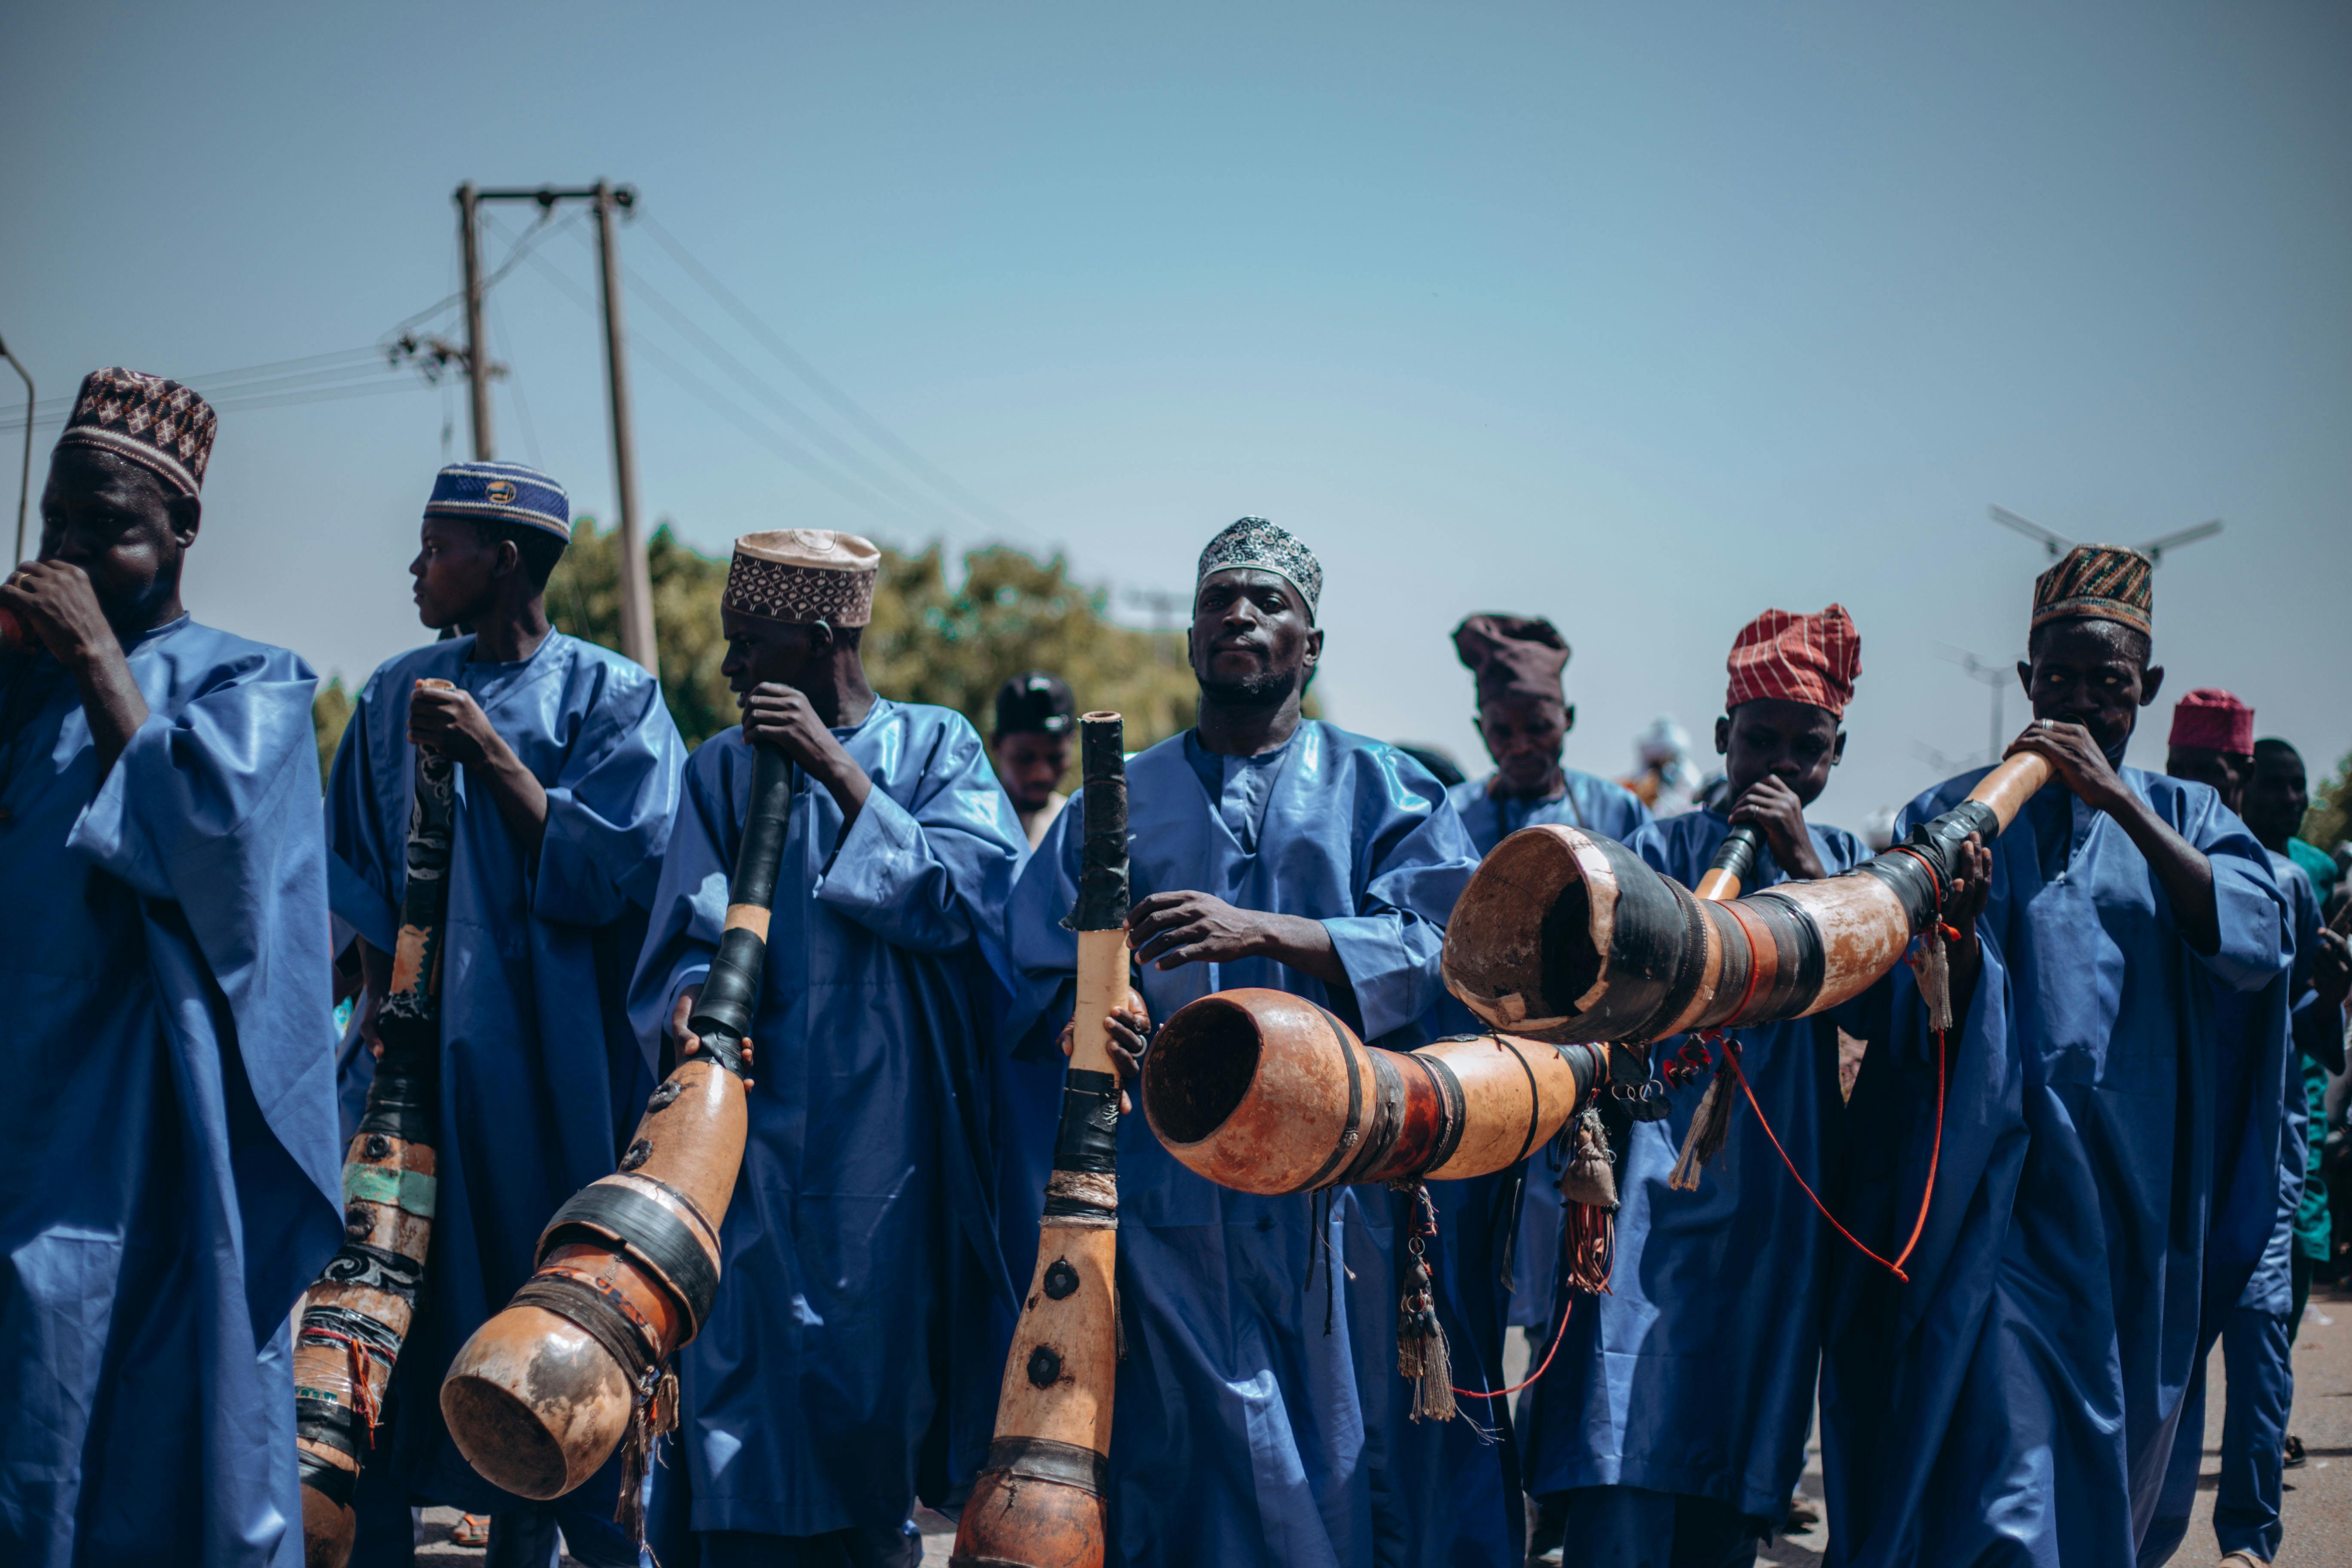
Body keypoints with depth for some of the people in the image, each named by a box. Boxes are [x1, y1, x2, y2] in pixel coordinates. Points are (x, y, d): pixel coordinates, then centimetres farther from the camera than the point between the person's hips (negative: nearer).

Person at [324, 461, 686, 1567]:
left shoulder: (612, 699, -1)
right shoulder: (396, 694, 13)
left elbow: (609, 871, -10)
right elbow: (361, 873, 18)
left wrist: (492, 754, -13)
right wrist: (381, 998, 5)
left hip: (551, 1058, -4)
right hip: (417, 1046, 4)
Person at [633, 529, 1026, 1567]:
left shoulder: (937, 746, 6)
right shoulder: (721, 769, 11)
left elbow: (967, 895, -9)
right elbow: (690, 930, 3)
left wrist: (837, 770, -11)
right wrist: (688, 1000, -20)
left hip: (894, 1132, -1)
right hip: (758, 1123, 1)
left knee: (878, 1382, 0)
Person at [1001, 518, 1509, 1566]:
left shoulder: (1378, 790, 12)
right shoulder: (1118, 803, 18)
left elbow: (1443, 945, -5)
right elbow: (1035, 982, 10)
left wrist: (1262, 932, -16)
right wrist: (1084, 1015, -14)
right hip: (1169, 1195, 1)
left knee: (1352, 1461, -3)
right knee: (1184, 1469, -4)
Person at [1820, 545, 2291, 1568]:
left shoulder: (2184, 817, 12)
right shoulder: (1951, 814, 8)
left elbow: (2255, 946, -8)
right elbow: (1916, 1022, -1)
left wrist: (2121, 803, -13)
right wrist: (1956, 932, -23)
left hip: (2135, 1195, 2)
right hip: (1998, 1198, -2)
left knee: (2104, 1477, 9)